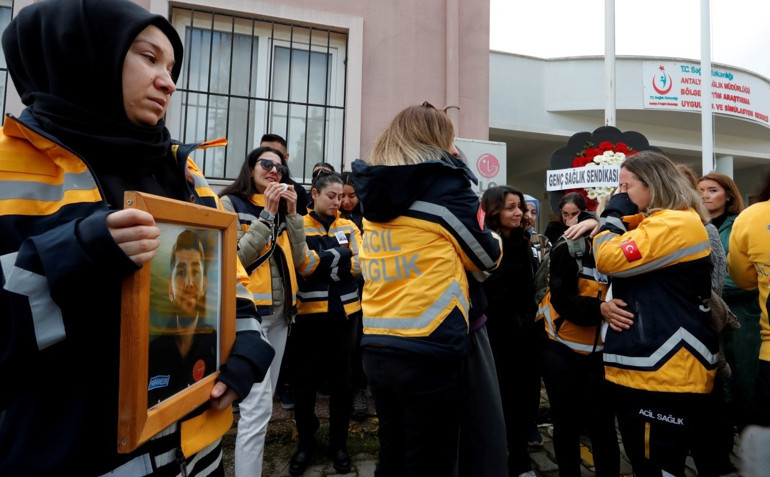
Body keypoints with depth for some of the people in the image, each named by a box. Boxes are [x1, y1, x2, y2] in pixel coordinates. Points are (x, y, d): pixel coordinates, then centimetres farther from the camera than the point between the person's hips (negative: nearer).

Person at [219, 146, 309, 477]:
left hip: (280, 312, 7)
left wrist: (292, 213, -3)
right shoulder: (231, 203, -2)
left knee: (263, 403, 15)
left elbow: (298, 260, 6)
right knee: (257, 407, -10)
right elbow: (235, 259, -14)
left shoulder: (282, 209, 15)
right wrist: (267, 214, -14)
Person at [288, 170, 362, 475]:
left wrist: (321, 261, -13)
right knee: (306, 379, 9)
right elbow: (302, 267, -15)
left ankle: (339, 443, 28)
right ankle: (305, 442, 29)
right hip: (310, 312, -2)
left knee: (341, 379, 11)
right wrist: (339, 255, -14)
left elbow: (361, 265, -4)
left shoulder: (349, 227, 7)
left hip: (344, 312, 2)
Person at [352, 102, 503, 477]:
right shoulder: (445, 186, -9)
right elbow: (488, 257, 2)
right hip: (429, 351, -6)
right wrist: (483, 230, 21)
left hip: (377, 350, 6)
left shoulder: (374, 191, 7)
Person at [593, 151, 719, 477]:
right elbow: (641, 288, 23)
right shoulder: (653, 224, 18)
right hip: (643, 369, 10)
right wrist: (607, 306, 3)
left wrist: (614, 213, -6)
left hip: (665, 373, -10)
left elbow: (608, 259, -21)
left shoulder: (675, 224, -13)